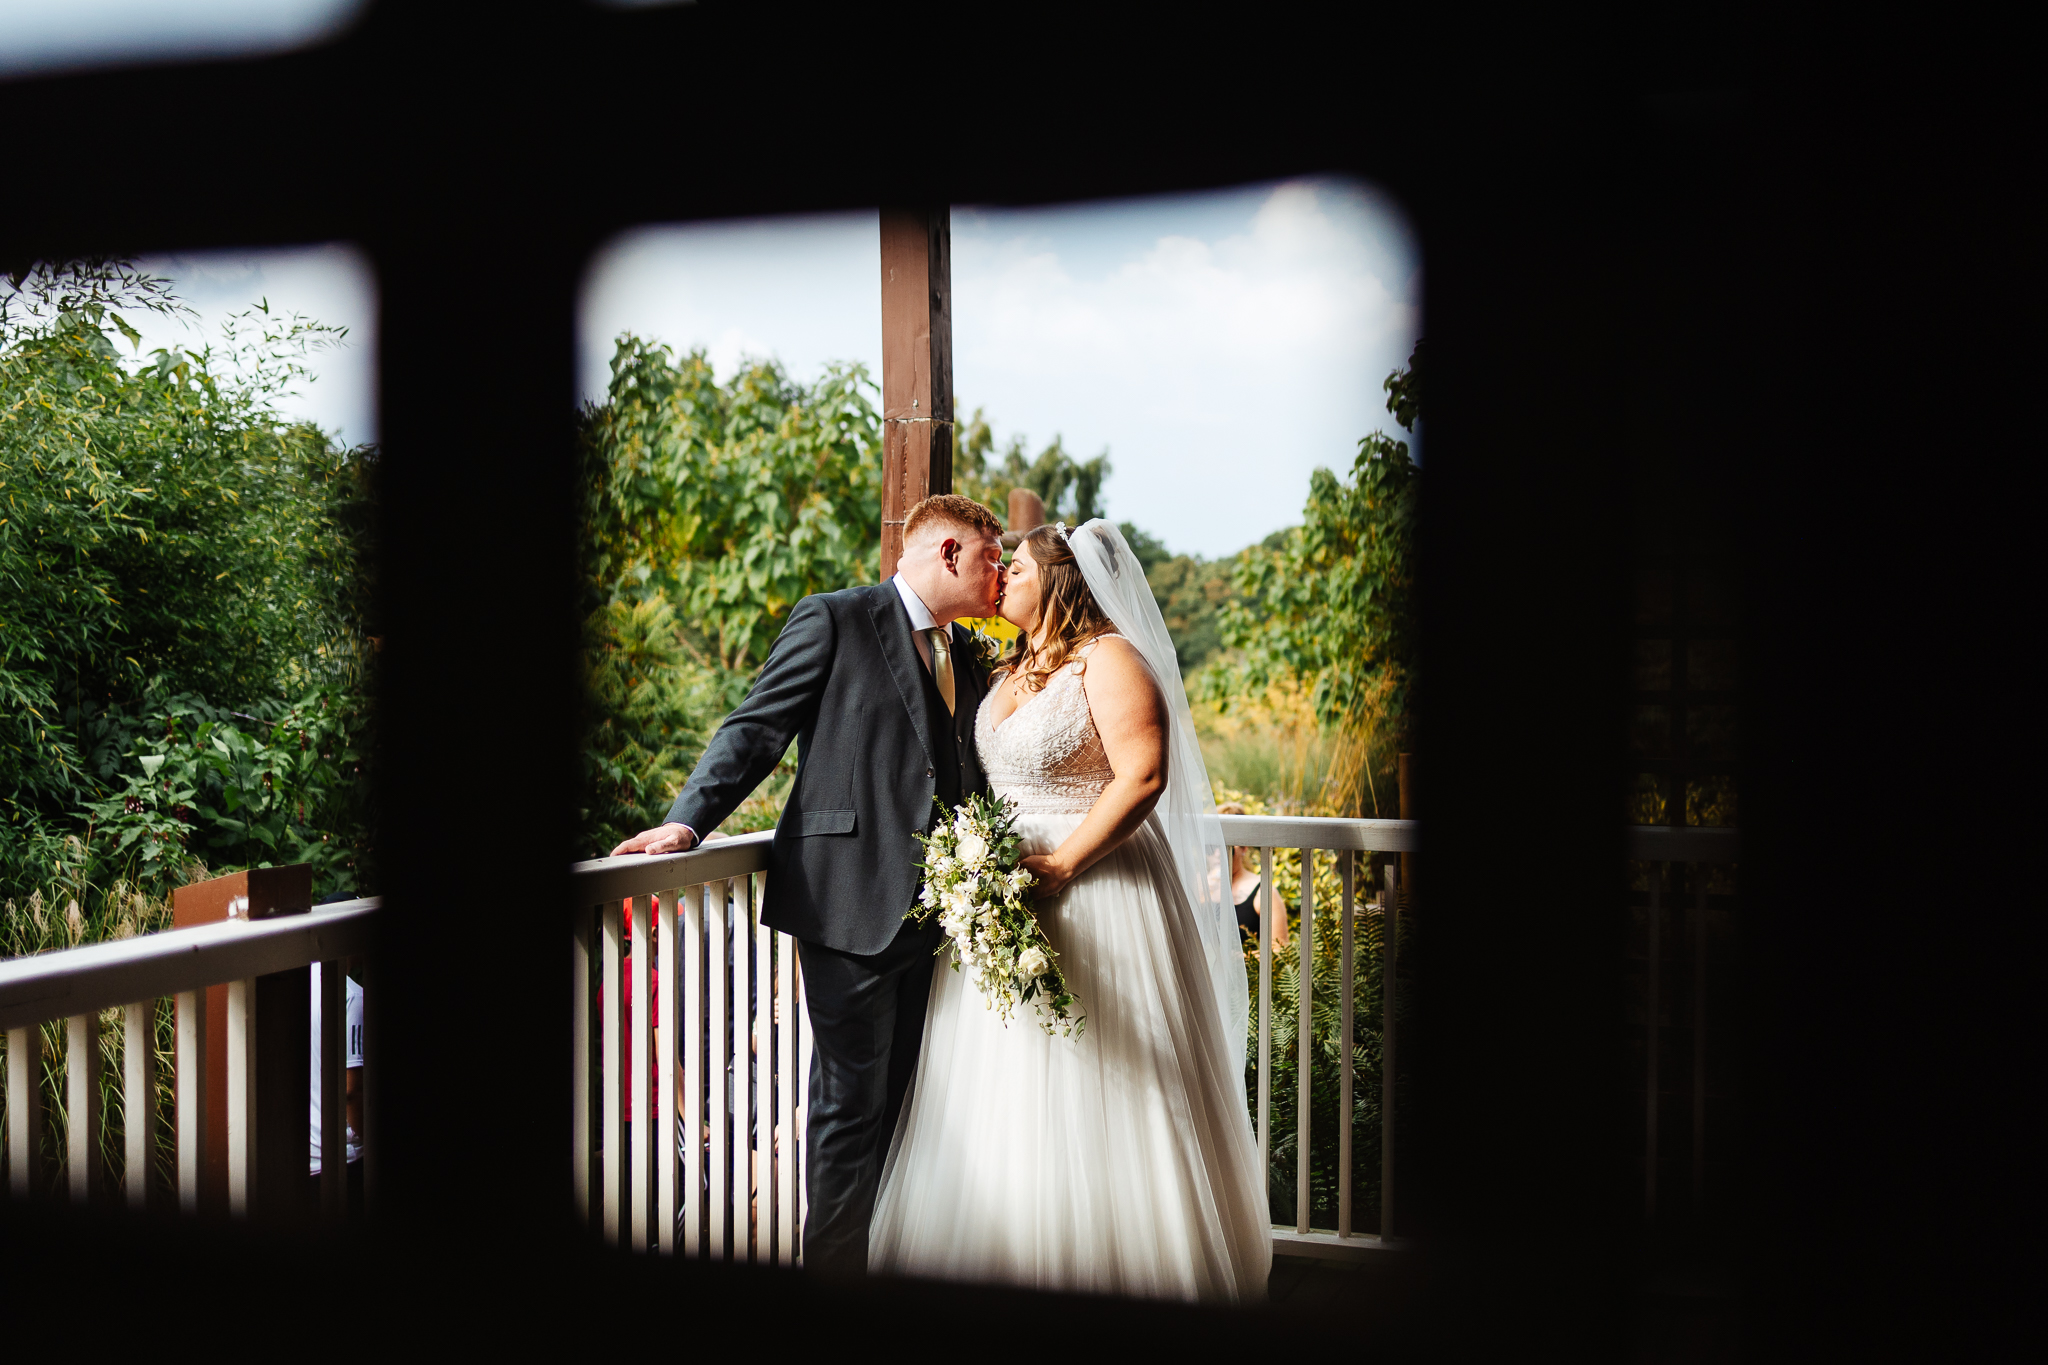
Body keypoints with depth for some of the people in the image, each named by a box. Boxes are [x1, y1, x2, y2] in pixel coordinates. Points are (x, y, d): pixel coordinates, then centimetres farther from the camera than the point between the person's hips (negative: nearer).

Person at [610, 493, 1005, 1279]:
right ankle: (835, 1271, 6)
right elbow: (755, 731, -5)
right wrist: (688, 820, -18)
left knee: (895, 1095, 10)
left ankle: (880, 1259, 17)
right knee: (852, 1102, -4)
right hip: (848, 903, -7)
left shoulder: (965, 653, 19)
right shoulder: (834, 621, -1)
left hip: (930, 912, 7)